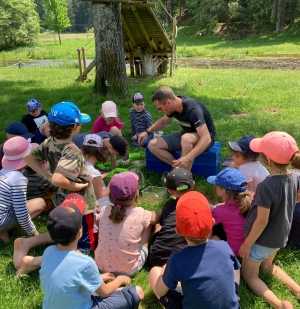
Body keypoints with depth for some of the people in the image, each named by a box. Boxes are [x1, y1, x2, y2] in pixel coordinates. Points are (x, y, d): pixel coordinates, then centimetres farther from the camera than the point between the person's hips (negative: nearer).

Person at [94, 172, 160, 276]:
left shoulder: (104, 211, -9)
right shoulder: (140, 214, -16)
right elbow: (157, 217, 4)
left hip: (101, 266, 3)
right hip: (129, 270, -3)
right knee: (148, 223, 11)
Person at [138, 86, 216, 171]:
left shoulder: (193, 109, -32)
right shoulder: (173, 105, -9)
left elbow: (206, 138, -40)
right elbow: (164, 120, 13)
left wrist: (188, 158, -51)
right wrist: (147, 131, 0)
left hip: (203, 138, -7)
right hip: (186, 134, 7)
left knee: (186, 138, -42)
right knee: (152, 145, -9)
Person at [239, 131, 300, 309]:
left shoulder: (266, 186, -35)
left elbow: (262, 221, -26)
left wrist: (247, 244, -12)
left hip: (263, 240, -7)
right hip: (281, 236, 7)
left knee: (250, 275, 17)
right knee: (267, 266, 33)